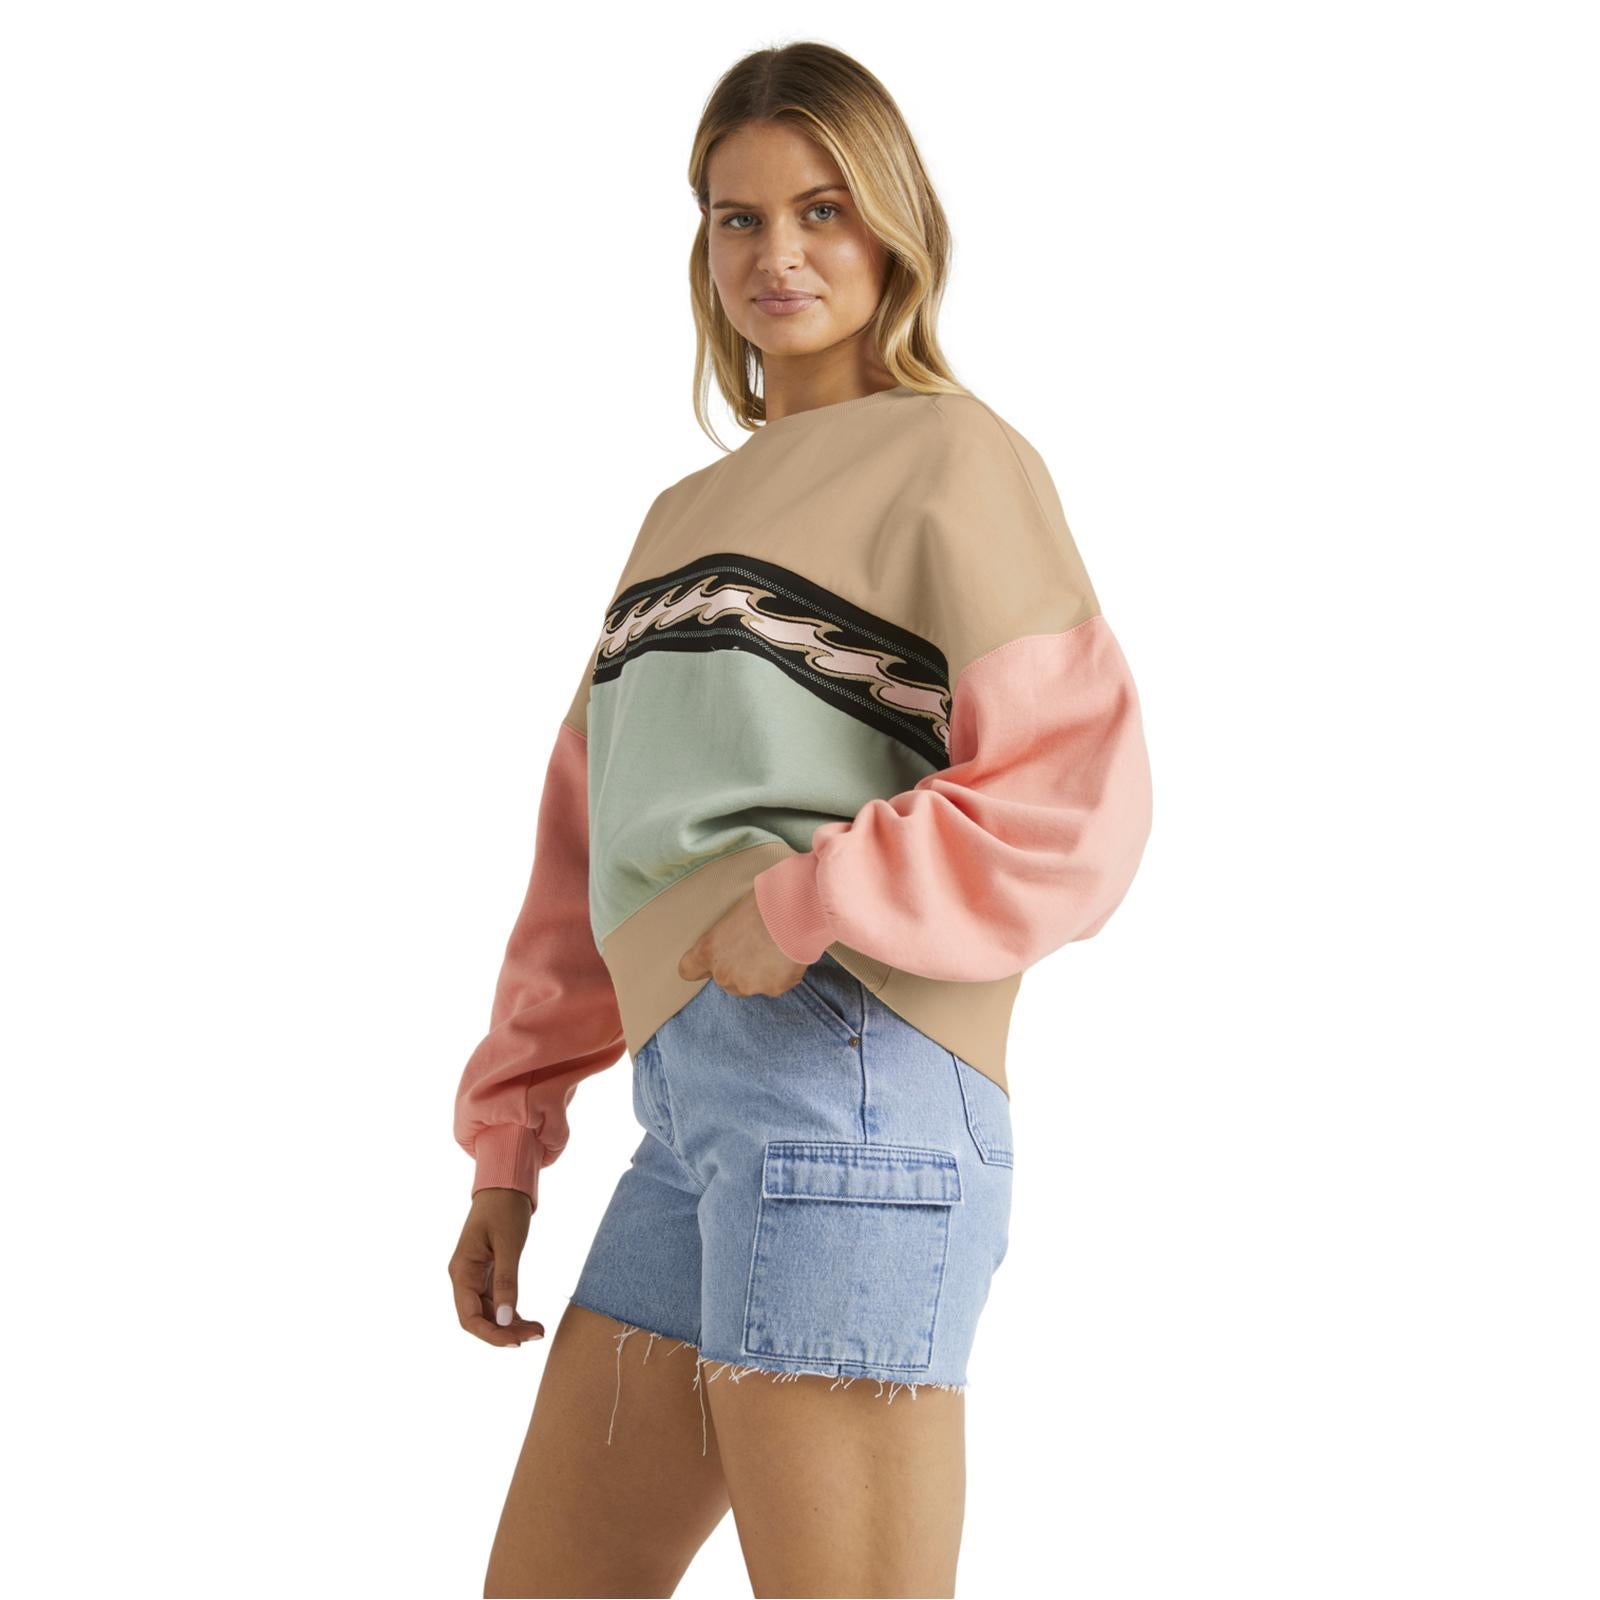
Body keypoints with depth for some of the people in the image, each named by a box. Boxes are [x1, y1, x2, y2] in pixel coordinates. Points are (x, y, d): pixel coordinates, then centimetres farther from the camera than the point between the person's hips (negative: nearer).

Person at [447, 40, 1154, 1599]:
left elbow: (1074, 809, -7)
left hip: (848, 1077, -8)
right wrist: (507, 1143, 21)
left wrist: (806, 904, -13)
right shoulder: (684, 519, 26)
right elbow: (586, 852, 24)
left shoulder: (953, 458, 3)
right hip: (693, 1113, 8)